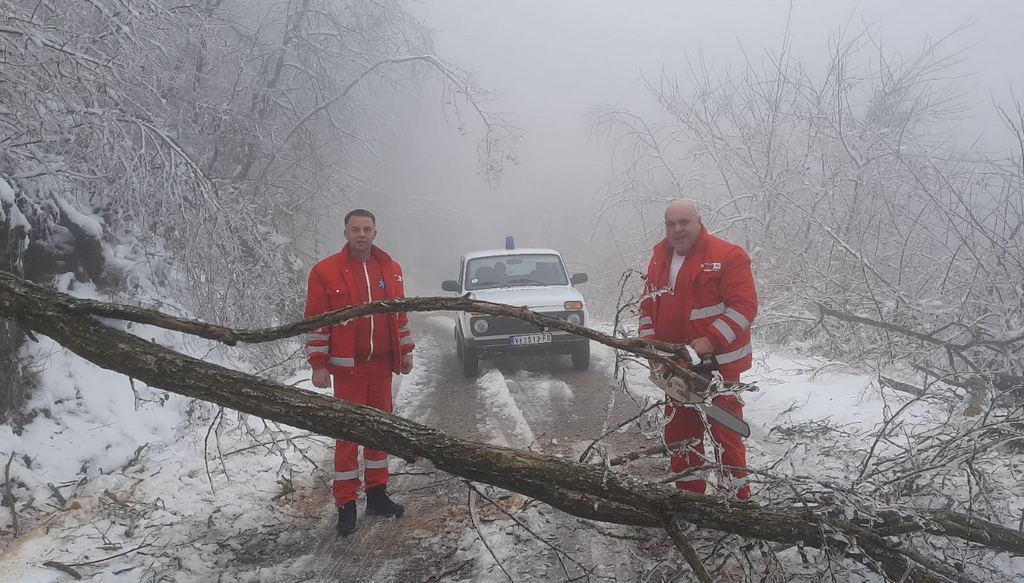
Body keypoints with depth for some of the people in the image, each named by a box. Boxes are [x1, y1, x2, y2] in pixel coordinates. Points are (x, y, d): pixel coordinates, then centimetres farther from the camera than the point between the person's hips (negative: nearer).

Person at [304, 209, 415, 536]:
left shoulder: (391, 269, 7)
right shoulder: (325, 272, -6)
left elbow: (400, 313, 15)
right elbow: (316, 321, -6)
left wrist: (406, 351, 13)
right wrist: (318, 364, -9)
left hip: (382, 364, 4)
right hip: (347, 367, -4)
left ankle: (377, 493, 24)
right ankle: (346, 504, 7)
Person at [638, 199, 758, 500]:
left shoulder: (727, 256, -10)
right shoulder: (660, 260, 11)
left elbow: (744, 306, -16)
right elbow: (648, 306, 15)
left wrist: (710, 341, -24)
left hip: (717, 364, -7)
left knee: (726, 431, -2)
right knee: (679, 433, 14)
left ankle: (738, 496, 8)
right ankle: (689, 493, 27)